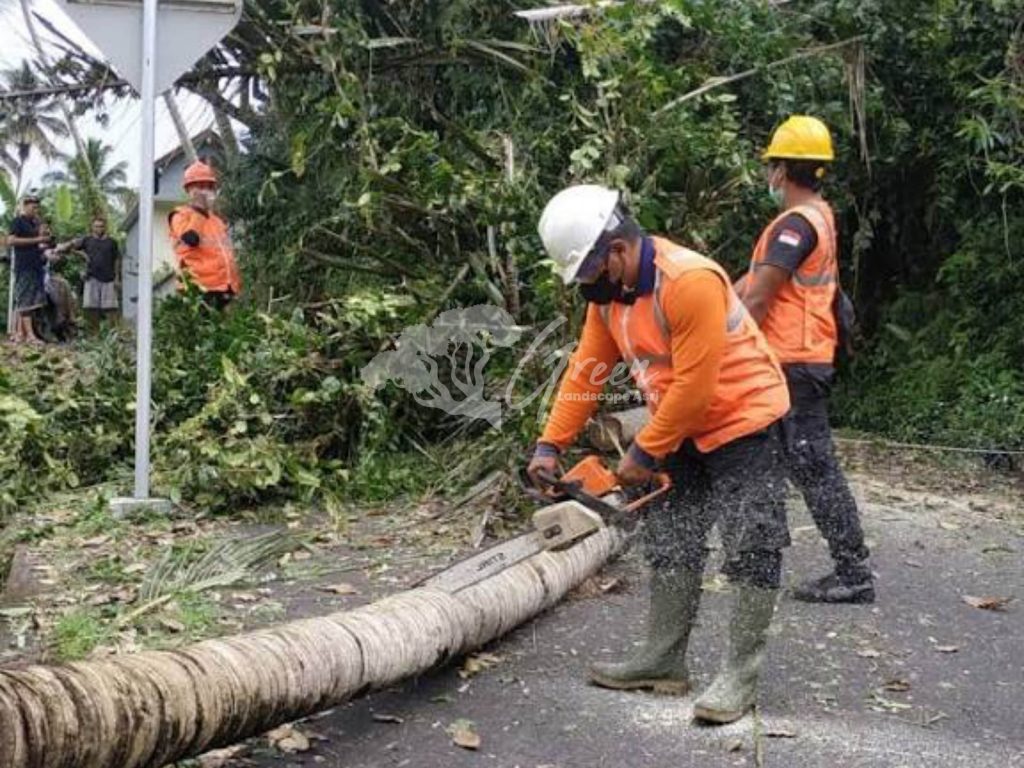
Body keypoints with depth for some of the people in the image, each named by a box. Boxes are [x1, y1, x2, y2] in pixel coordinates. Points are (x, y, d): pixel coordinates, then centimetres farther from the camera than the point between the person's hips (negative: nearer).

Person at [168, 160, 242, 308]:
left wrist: (236, 285, 16)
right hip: (201, 289, -8)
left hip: (226, 290, 8)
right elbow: (191, 238, -19)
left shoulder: (217, 221, 25)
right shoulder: (181, 215, 2)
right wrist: (199, 210, -7)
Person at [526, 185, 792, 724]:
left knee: (750, 548, -6)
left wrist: (643, 454, -19)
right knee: (670, 541, 11)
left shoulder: (691, 282, -30)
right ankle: (663, 660, 20)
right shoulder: (608, 291, -3)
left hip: (744, 421, -9)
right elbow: (585, 371, 0)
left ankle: (740, 674, 0)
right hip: (682, 431, 9)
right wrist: (549, 446, -6)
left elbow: (694, 386, -28)